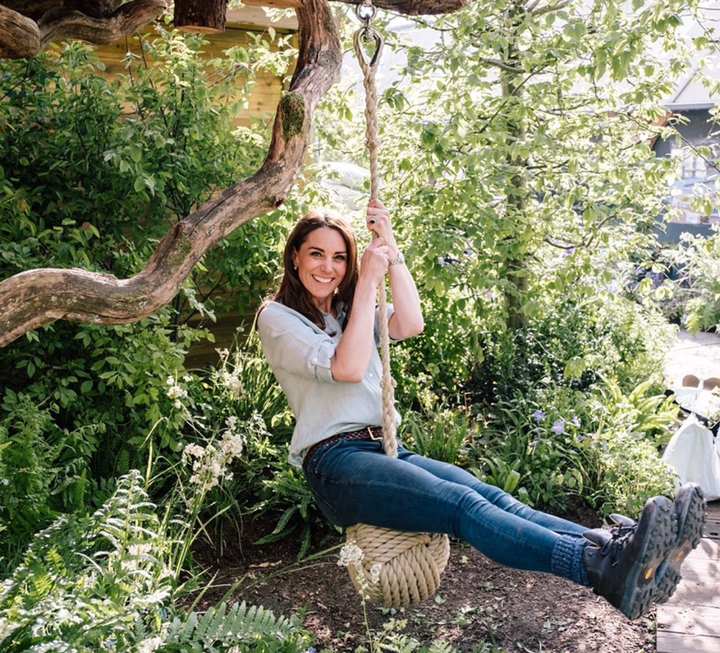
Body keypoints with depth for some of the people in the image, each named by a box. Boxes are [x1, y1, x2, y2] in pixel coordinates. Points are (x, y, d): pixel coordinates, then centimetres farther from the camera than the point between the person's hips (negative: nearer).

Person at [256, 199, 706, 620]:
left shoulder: (350, 308, 23)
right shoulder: (277, 318, 3)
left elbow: (410, 325, 2)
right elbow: (348, 367, -13)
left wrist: (390, 247, -2)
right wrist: (367, 282, -10)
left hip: (386, 450, 7)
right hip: (335, 464, -6)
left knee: (491, 498, -21)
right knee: (463, 506, -31)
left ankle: (617, 546, -40)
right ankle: (605, 571, -49)